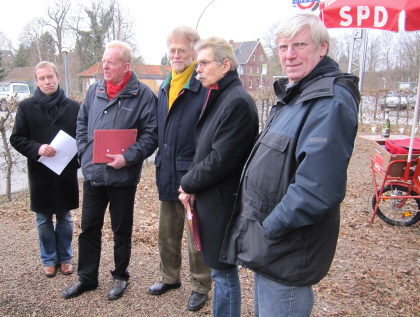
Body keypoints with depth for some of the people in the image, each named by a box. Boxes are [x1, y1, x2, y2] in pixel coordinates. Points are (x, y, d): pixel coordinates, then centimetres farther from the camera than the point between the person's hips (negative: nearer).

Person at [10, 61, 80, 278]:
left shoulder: (73, 107, 3)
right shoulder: (26, 107, 2)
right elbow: (16, 139, 1)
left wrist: (78, 159, -10)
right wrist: (37, 148, -17)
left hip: (67, 172, 0)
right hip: (40, 173, 0)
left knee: (65, 218, 13)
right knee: (43, 219, 11)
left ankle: (65, 258, 30)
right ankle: (49, 260, 29)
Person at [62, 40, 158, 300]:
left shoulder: (143, 94, -8)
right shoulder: (95, 90, 8)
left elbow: (151, 134, -11)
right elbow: (82, 123, 17)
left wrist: (128, 157, -20)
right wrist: (85, 151, 4)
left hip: (122, 176, -4)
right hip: (92, 174, 5)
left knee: (121, 230, 12)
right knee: (89, 227, 15)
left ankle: (120, 276, 32)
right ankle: (87, 277, 33)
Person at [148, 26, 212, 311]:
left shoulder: (205, 87, -13)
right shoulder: (165, 87, 11)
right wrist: (162, 161, 14)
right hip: (168, 175, 7)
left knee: (196, 235, 8)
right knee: (167, 233, 20)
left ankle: (200, 287, 28)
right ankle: (170, 277, 40)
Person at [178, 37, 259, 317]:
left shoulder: (238, 102, -19)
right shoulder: (217, 97, 12)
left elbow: (221, 159, -23)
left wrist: (188, 184, -8)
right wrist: (191, 185, 2)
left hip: (223, 203, -9)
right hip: (211, 199, 9)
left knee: (224, 271, 6)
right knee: (220, 268, 22)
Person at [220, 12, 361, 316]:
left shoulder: (331, 101, -21)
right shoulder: (293, 96, 13)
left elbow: (318, 188, -30)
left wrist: (271, 227, -20)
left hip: (288, 252, -10)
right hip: (267, 246, 10)